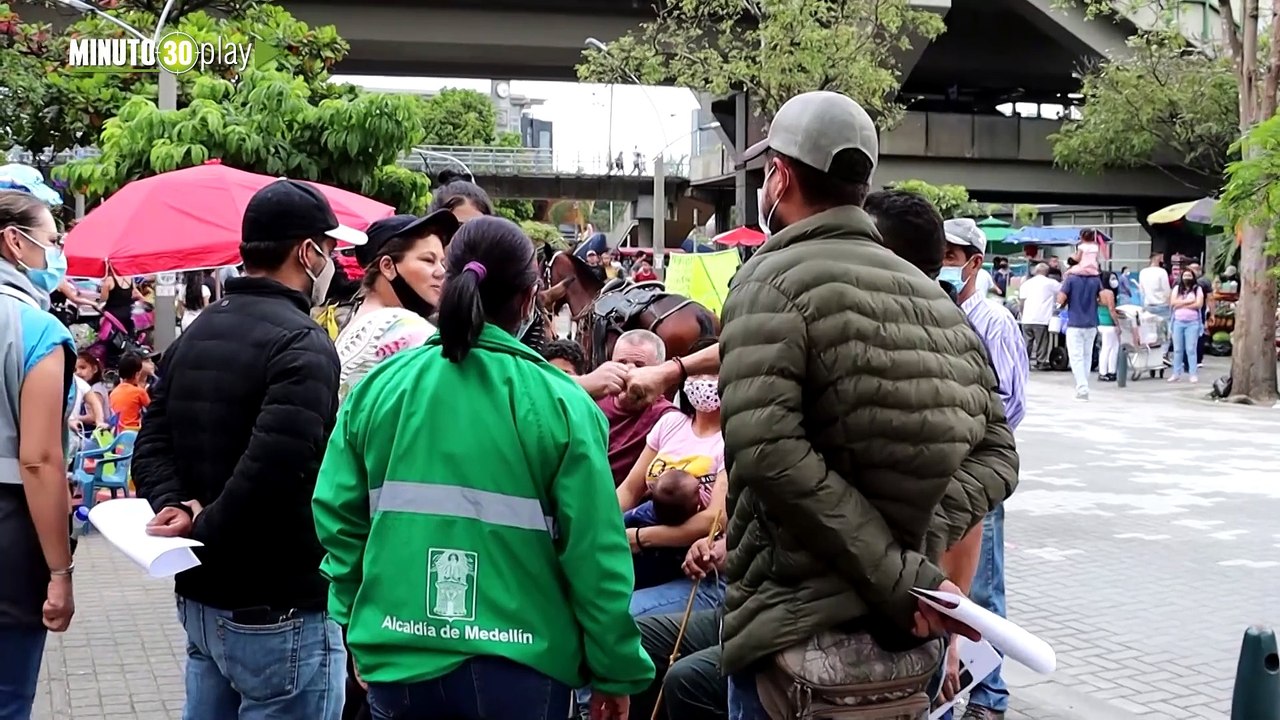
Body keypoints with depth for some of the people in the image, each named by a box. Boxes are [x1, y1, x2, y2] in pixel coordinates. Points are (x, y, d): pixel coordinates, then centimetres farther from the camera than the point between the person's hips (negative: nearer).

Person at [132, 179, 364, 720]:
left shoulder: (194, 336, 12)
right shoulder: (303, 344, -17)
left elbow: (151, 447, 10)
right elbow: (271, 471, -27)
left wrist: (176, 506, -6)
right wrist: (203, 534, -15)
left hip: (200, 601, 9)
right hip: (280, 616, -9)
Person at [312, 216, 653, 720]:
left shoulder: (378, 387, -4)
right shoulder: (559, 403, -12)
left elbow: (337, 517, 0)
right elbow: (596, 552, -12)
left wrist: (357, 626, 13)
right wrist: (616, 672, -1)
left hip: (397, 659, 3)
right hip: (518, 666, -2)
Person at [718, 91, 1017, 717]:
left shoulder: (774, 279, -11)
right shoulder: (932, 295, 11)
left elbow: (768, 451, -25)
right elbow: (995, 453, 7)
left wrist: (901, 576, -23)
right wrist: (916, 552, -8)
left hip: (799, 622, -6)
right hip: (906, 632, 7)